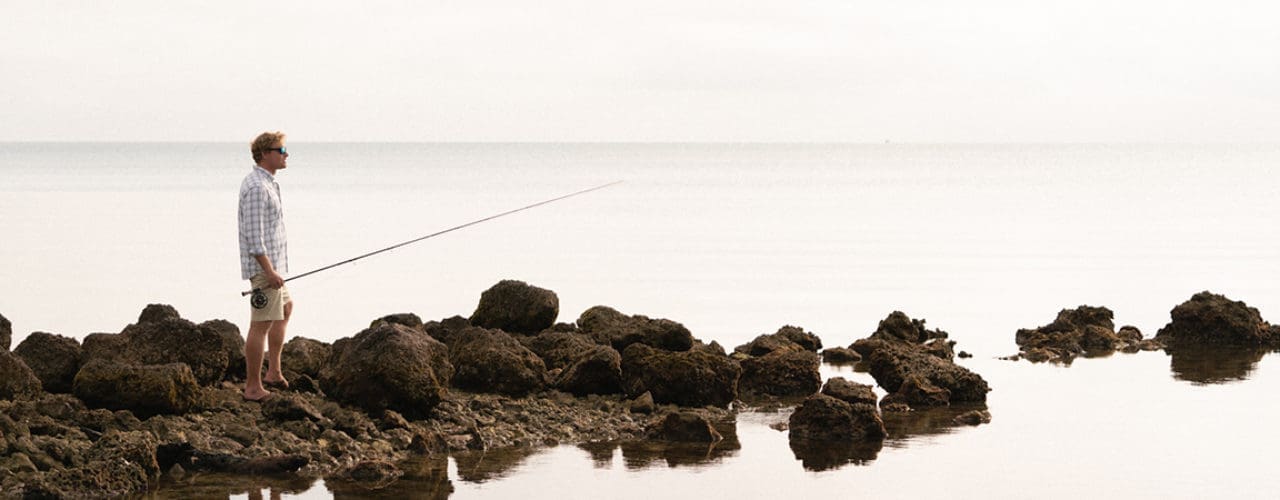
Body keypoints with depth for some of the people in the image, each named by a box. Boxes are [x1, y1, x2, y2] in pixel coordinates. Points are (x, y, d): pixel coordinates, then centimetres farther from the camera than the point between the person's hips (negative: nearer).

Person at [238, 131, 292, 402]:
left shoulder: (266, 183, 14)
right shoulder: (257, 187, -19)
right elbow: (253, 234, -24)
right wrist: (269, 271, -26)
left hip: (271, 263, 11)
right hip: (264, 265, -11)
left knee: (285, 308, 24)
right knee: (261, 324, -8)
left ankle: (274, 373, 27)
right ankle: (253, 387, -4)